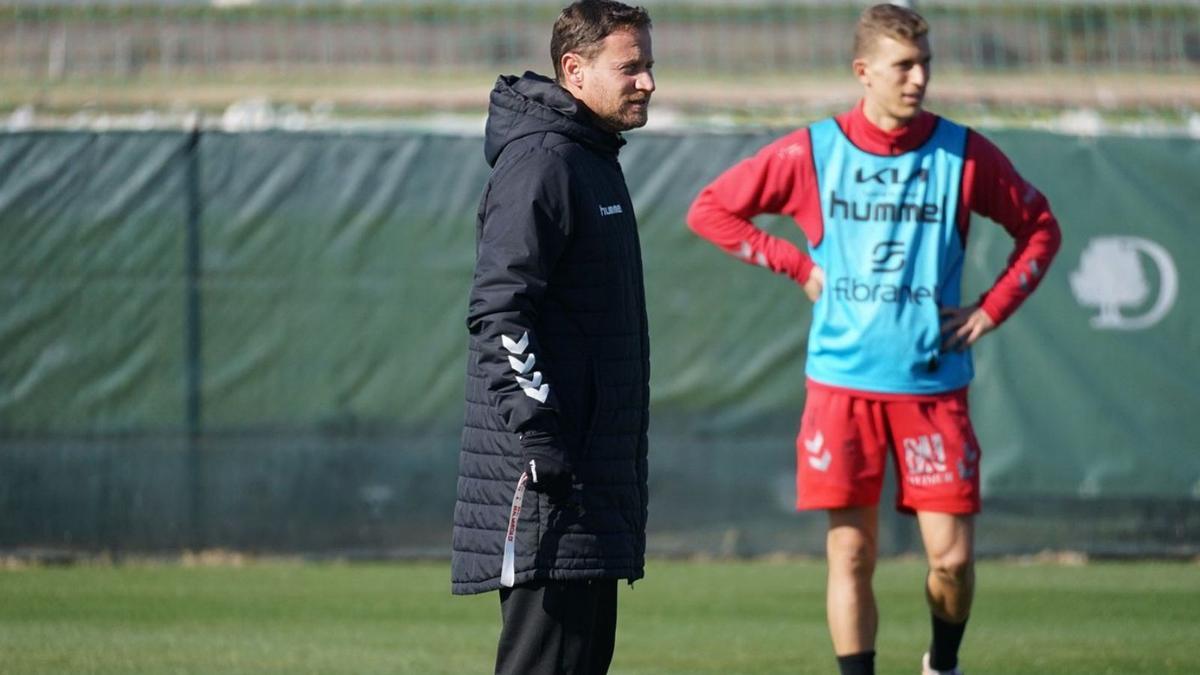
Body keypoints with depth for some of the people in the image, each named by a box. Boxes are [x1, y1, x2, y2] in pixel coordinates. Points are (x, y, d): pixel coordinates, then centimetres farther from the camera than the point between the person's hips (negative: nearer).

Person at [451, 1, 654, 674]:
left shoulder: (596, 159, 18)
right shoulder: (541, 164, -13)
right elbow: (499, 312, -20)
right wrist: (541, 438, -23)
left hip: (599, 467, 10)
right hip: (546, 479, -10)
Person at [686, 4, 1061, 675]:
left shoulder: (964, 154, 0)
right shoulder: (812, 153, -1)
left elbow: (1040, 229, 12)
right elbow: (711, 209, 6)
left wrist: (989, 311, 2)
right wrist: (799, 265, 1)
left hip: (934, 385, 0)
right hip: (843, 384, 0)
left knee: (953, 555, -1)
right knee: (851, 555, -2)